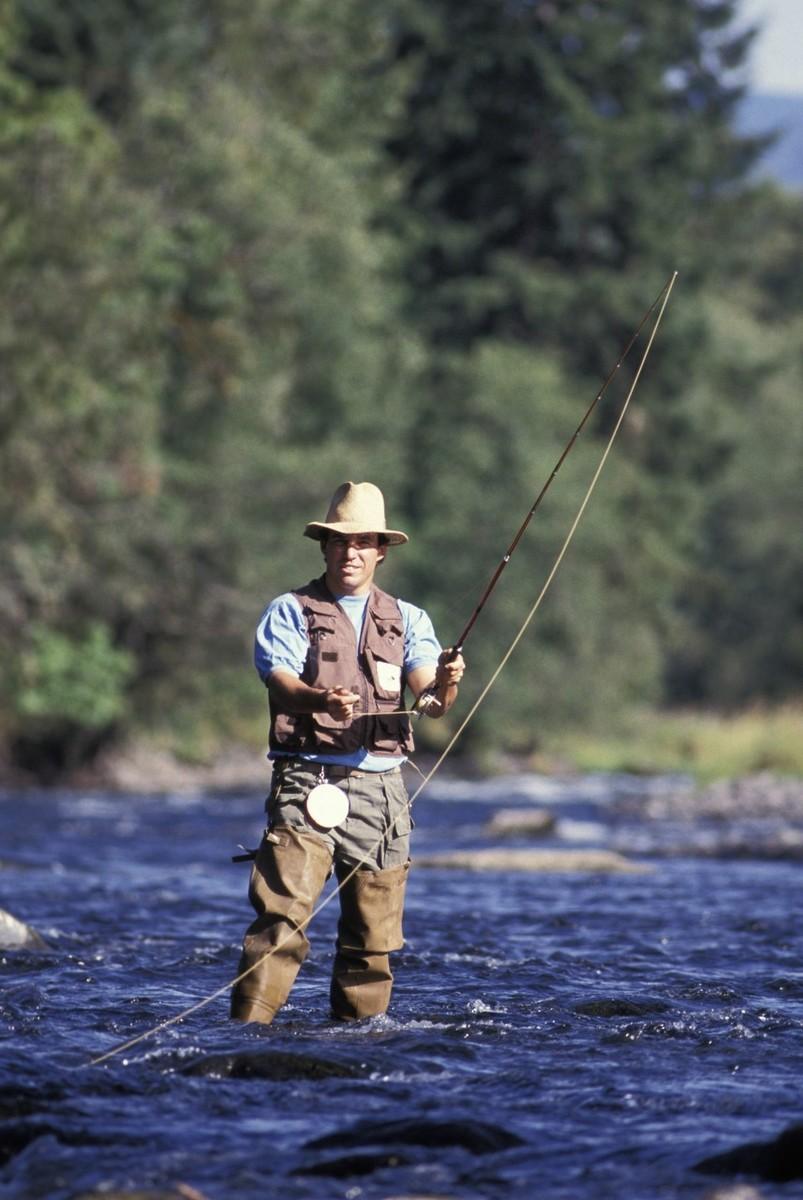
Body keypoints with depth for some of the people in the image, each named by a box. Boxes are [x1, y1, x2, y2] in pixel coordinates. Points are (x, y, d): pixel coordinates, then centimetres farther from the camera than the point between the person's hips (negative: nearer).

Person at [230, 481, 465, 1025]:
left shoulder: (408, 621, 15)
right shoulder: (290, 612, 7)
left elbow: (430, 699, 1)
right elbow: (283, 684, -10)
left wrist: (445, 684, -25)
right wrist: (323, 701, -33)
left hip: (381, 787, 3)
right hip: (309, 779, -3)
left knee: (373, 934, 5)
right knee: (282, 914, -16)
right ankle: (248, 1031, -19)